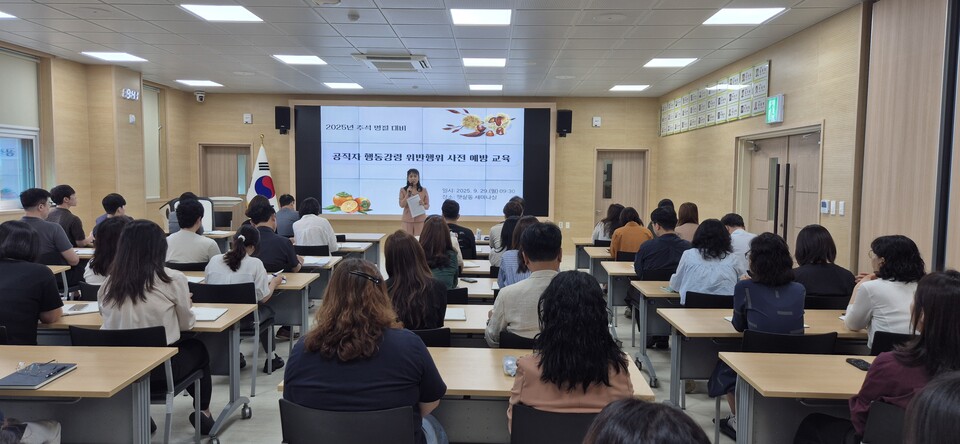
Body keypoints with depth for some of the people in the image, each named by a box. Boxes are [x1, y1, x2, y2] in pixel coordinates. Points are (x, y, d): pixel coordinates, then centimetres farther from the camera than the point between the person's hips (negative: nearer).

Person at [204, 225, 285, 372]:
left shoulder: (213, 260, -1)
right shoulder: (255, 264, -11)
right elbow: (263, 298, -6)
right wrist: (274, 282, 14)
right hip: (245, 319, -4)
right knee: (267, 310, 28)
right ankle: (270, 358, 34)